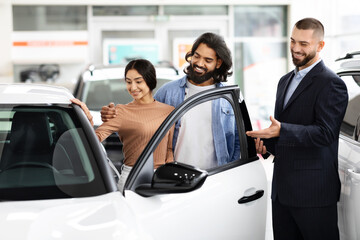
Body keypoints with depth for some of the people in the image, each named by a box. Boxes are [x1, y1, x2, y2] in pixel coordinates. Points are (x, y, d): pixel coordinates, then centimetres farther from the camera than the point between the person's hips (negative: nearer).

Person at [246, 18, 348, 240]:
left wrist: (280, 131, -28)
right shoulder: (286, 81, 18)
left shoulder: (331, 84, -10)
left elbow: (325, 132, -20)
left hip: (313, 190, -8)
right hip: (283, 188, 8)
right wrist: (267, 143, 6)